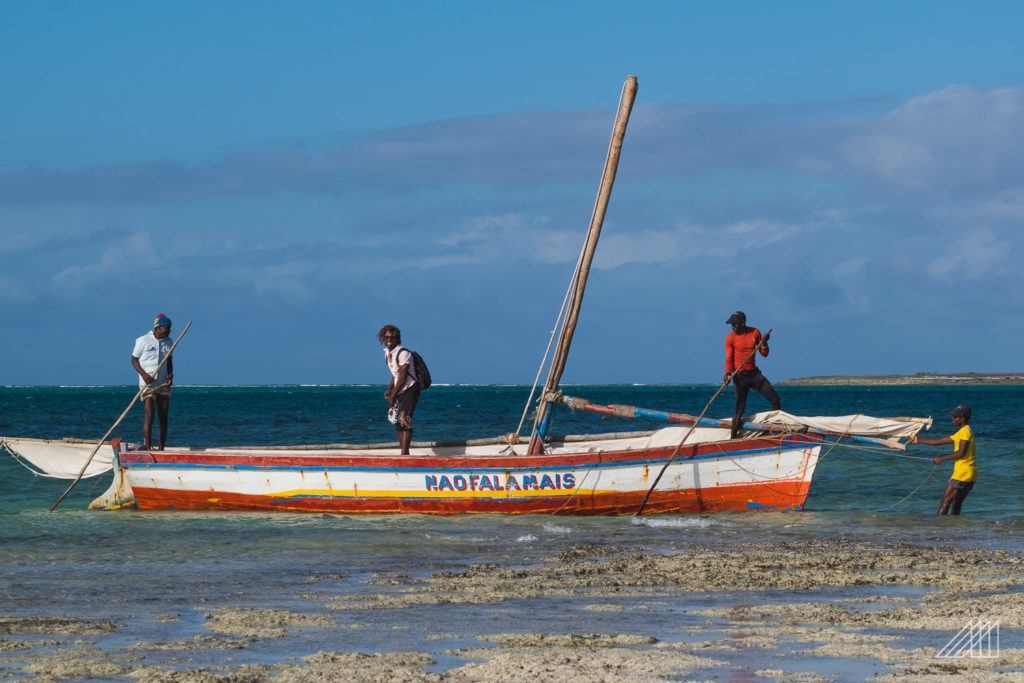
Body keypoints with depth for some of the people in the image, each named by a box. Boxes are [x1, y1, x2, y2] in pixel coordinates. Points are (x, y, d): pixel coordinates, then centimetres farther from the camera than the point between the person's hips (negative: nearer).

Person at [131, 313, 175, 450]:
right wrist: (144, 375, -16)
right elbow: (134, 359, -2)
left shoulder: (168, 342, 8)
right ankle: (148, 449, -11)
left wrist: (171, 375, -2)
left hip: (163, 385, 5)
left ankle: (161, 449, 12)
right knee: (149, 416, -12)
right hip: (147, 385, -5)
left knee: (163, 417, 5)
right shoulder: (143, 340, -7)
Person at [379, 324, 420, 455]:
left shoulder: (403, 353, -17)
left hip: (409, 389, -9)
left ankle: (404, 453, -19)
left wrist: (393, 395, -15)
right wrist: (389, 389, 5)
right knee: (397, 420, 7)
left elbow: (402, 377, -19)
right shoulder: (387, 353, 9)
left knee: (404, 420, -17)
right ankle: (404, 453, 11)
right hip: (399, 390, 9)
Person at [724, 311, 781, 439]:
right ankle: (734, 438, -2)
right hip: (740, 376, -4)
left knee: (775, 399, -1)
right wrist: (728, 373, -27)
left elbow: (764, 354, 9)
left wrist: (764, 343, -11)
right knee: (740, 408, -6)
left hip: (754, 374, 4)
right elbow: (729, 358, -10)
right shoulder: (730, 338, -5)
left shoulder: (755, 332, 4)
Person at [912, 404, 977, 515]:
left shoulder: (965, 431, -10)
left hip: (963, 473, -9)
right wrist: (919, 441, 19)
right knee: (955, 504, 11)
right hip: (970, 474, 9)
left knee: (945, 501, -8)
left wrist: (942, 458, -11)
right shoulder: (960, 433, 20)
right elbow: (939, 442, 22)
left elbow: (961, 453, -19)